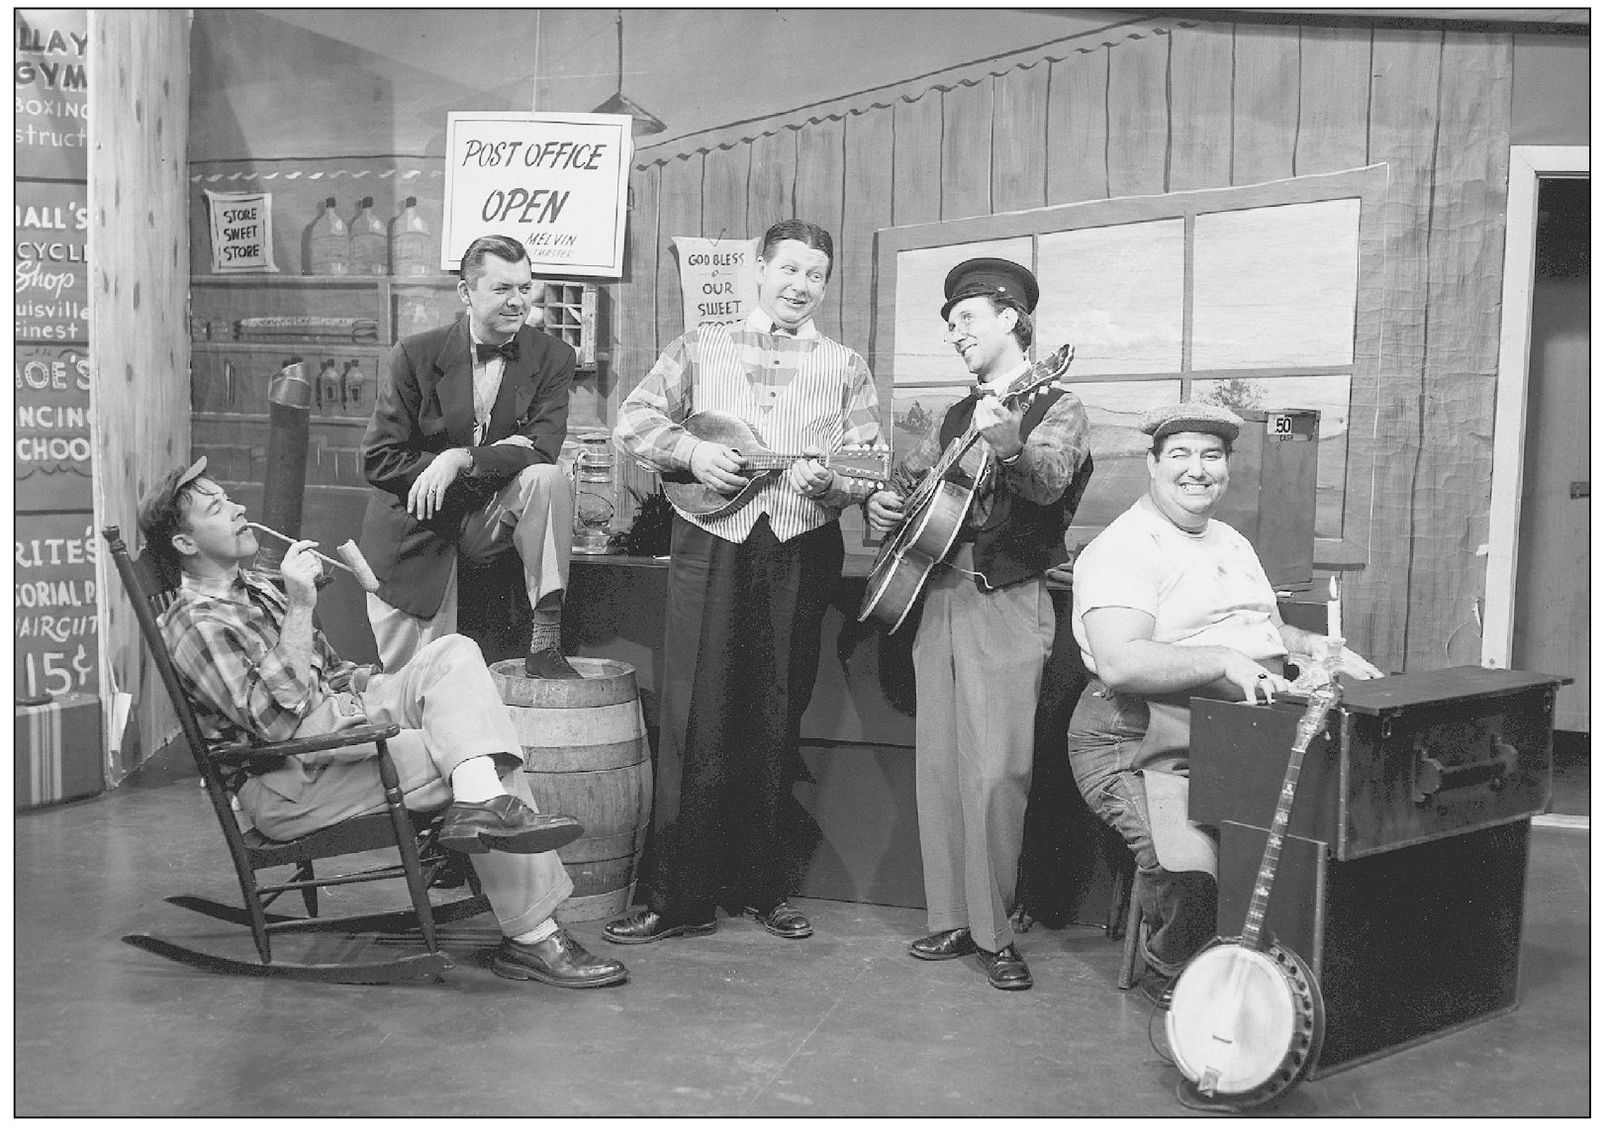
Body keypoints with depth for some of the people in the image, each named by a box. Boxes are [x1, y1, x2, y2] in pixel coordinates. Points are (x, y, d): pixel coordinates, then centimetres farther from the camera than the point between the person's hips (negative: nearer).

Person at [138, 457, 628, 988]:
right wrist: (299, 609, -24)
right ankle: (533, 939, -16)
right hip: (287, 788, -9)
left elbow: (325, 669, 27)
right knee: (490, 762, -17)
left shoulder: (253, 586, 17)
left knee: (454, 652, -9)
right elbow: (276, 719, -26)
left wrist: (391, 689, 9)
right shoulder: (196, 623, -13)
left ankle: (479, 803, -26)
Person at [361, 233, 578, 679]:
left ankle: (544, 645, -26)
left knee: (547, 478, -29)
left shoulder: (552, 358, -5)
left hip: (488, 519, 1)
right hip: (416, 532, -1)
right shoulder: (414, 355, -9)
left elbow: (542, 448, -16)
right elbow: (378, 460, -11)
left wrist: (460, 460, -33)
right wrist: (498, 456, -20)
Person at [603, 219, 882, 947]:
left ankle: (760, 887, 19)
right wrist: (691, 451, -8)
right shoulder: (701, 348, 12)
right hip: (711, 541, -1)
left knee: (775, 724, 6)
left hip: (801, 550, 1)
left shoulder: (844, 366, 13)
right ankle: (679, 898, 3)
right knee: (695, 722, -4)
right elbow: (634, 421, 9)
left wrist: (829, 480, -16)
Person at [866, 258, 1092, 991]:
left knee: (994, 773, -10)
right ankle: (951, 918, 16)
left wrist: (1003, 440, -40)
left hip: (1006, 605, -7)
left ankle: (995, 933, 2)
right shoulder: (957, 416, 18)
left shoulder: (1056, 408, -2)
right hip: (937, 597, 7)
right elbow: (907, 476, 29)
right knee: (937, 766, 7)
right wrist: (883, 504, 7)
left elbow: (1047, 483, -21)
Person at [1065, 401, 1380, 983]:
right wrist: (1225, 661, -28)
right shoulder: (1123, 547, -7)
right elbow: (1118, 663, -21)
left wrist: (1318, 648, 8)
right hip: (1149, 739, -8)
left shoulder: (1231, 542, 24)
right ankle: (1173, 963, 1)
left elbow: (1268, 633, 29)